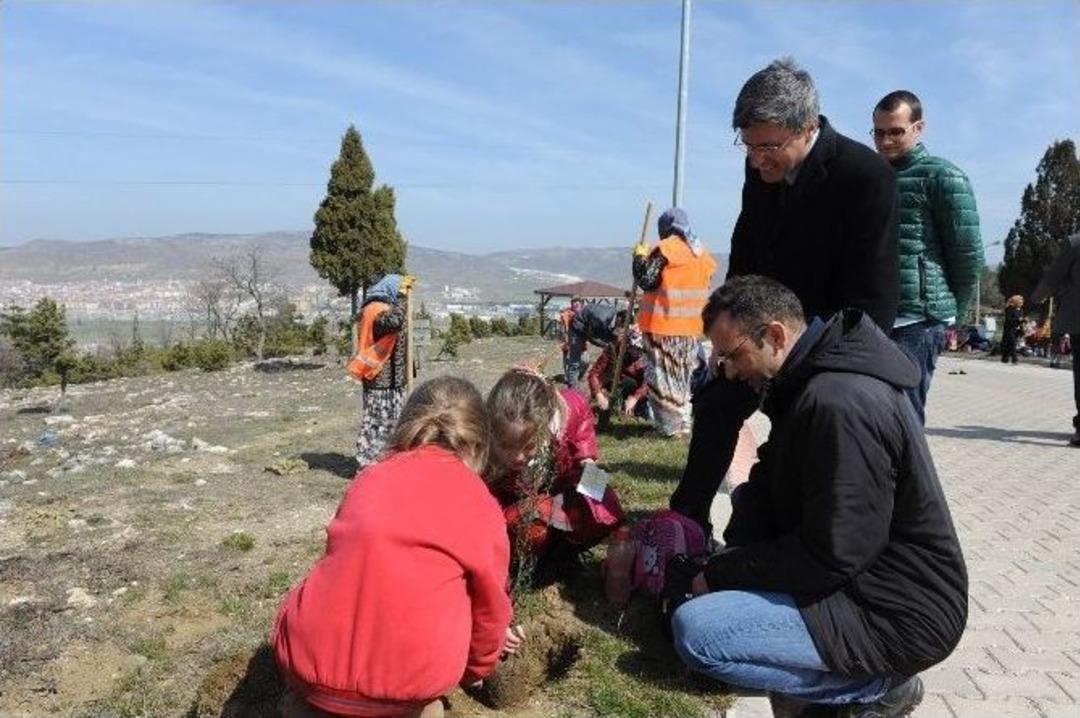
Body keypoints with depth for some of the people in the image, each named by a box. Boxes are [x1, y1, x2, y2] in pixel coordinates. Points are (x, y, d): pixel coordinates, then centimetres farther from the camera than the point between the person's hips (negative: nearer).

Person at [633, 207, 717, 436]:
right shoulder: (702, 253, 11)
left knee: (663, 376, 1)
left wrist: (640, 257, 1)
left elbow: (646, 281, -14)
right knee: (682, 375, 18)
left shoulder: (664, 250, -12)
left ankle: (672, 426, 1)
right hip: (692, 325, 7)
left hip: (664, 324, -7)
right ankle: (683, 422, 23)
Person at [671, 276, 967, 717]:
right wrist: (724, 563, -7)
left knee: (694, 630, -21)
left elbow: (829, 557, -25)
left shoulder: (841, 403, -27)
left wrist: (720, 574, -15)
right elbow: (766, 486, 8)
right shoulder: (810, 380, 6)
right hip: (861, 576, 10)